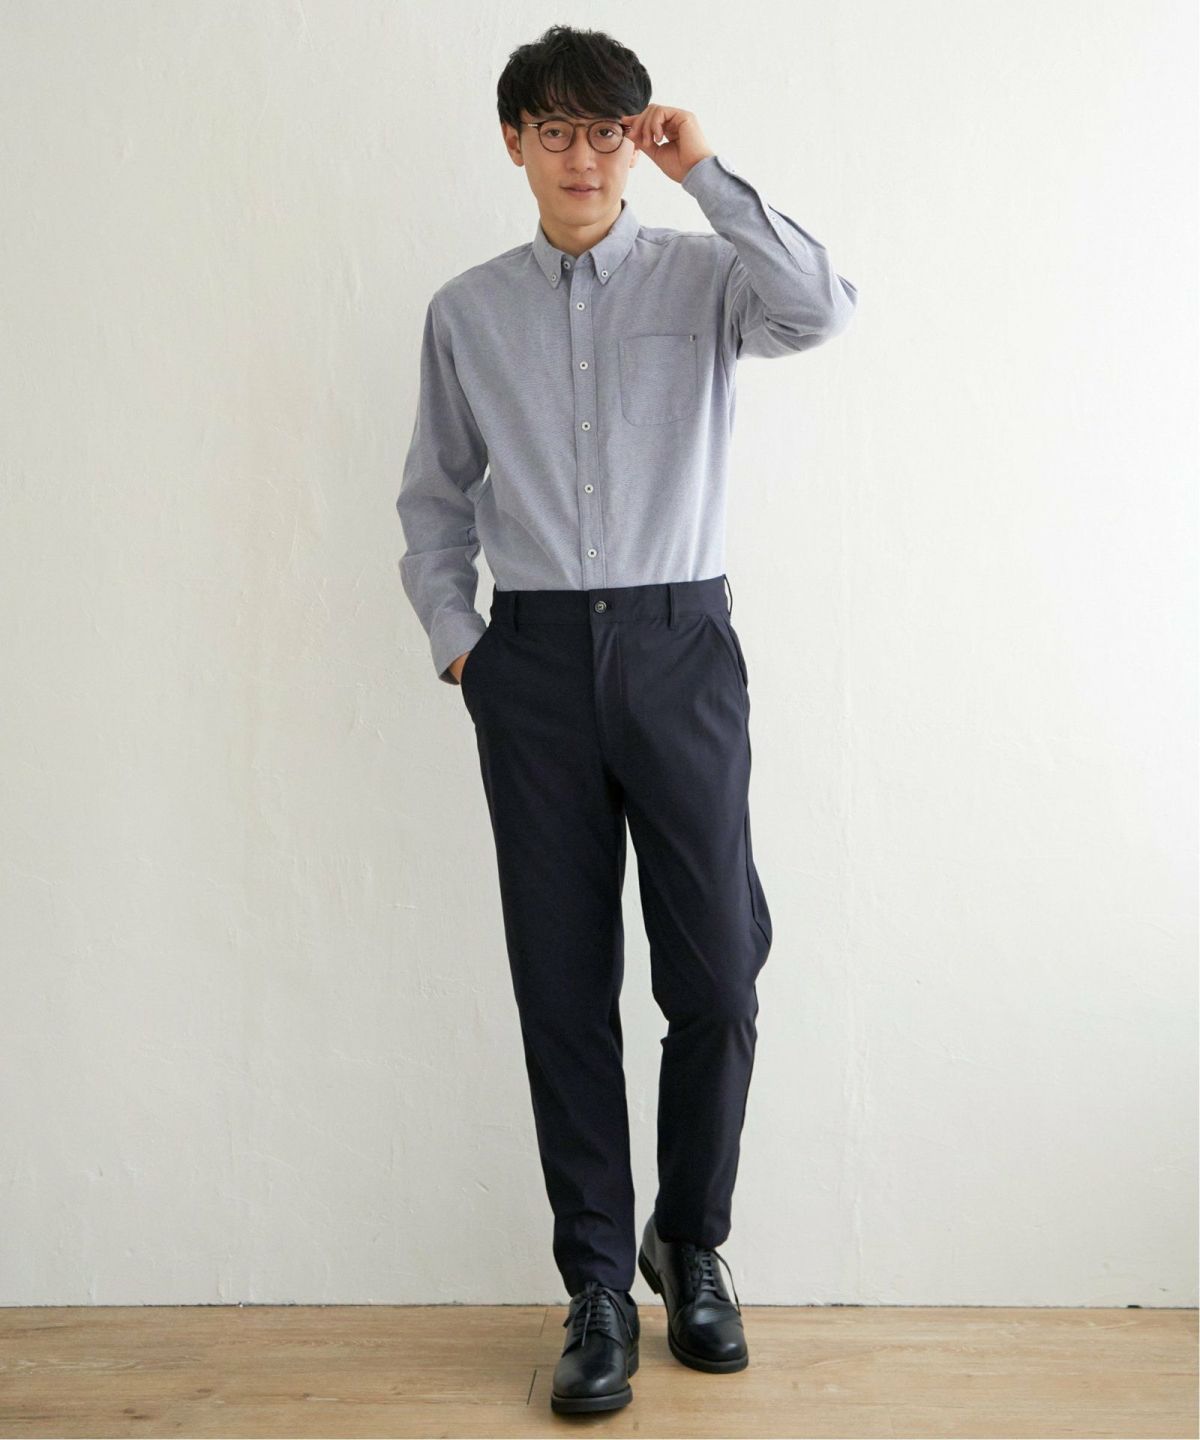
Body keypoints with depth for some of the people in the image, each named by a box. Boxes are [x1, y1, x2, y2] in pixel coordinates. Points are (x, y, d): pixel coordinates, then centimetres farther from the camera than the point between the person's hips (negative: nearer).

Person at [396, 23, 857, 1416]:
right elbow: (435, 495, 16)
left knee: (716, 972, -2)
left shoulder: (702, 276, 6)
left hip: (679, 642, -1)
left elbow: (824, 309, -16)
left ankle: (690, 1242, 24)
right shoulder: (466, 312, 11)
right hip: (534, 658, 1)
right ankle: (598, 1286, 17)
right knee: (564, 983, 3)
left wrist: (706, 170, -12)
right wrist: (453, 635, 5)